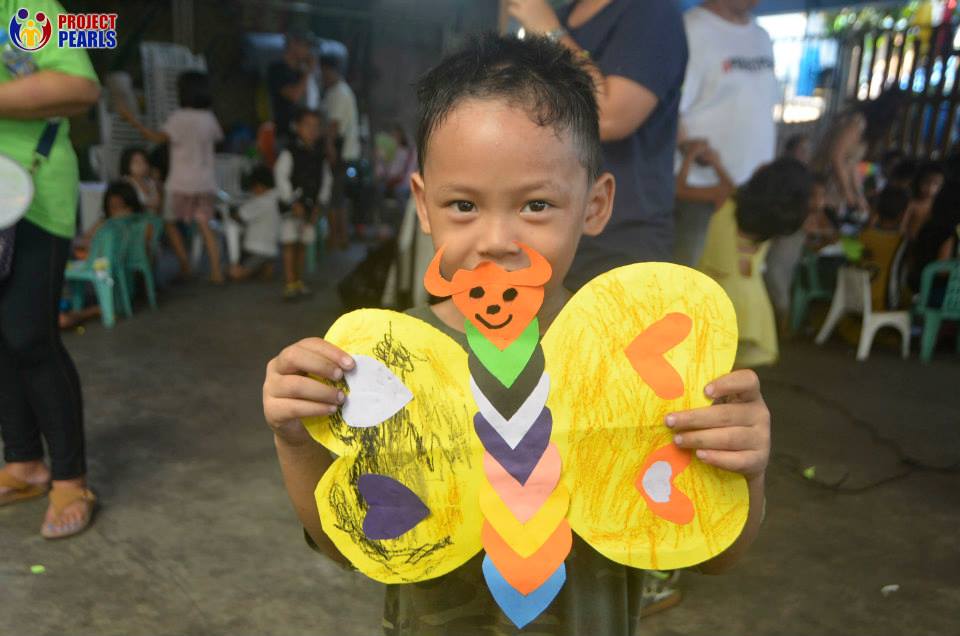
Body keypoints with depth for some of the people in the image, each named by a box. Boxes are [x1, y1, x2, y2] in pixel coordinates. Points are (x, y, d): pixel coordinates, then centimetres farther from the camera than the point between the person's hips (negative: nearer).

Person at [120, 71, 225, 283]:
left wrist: (134, 121, -18)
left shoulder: (179, 117, -10)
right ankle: (216, 271, -3)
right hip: (206, 182, 5)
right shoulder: (208, 118, 7)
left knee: (170, 222, 11)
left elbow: (159, 138, -20)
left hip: (182, 182, -5)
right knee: (205, 226, 6)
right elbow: (218, 137, 25)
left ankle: (185, 266, 6)